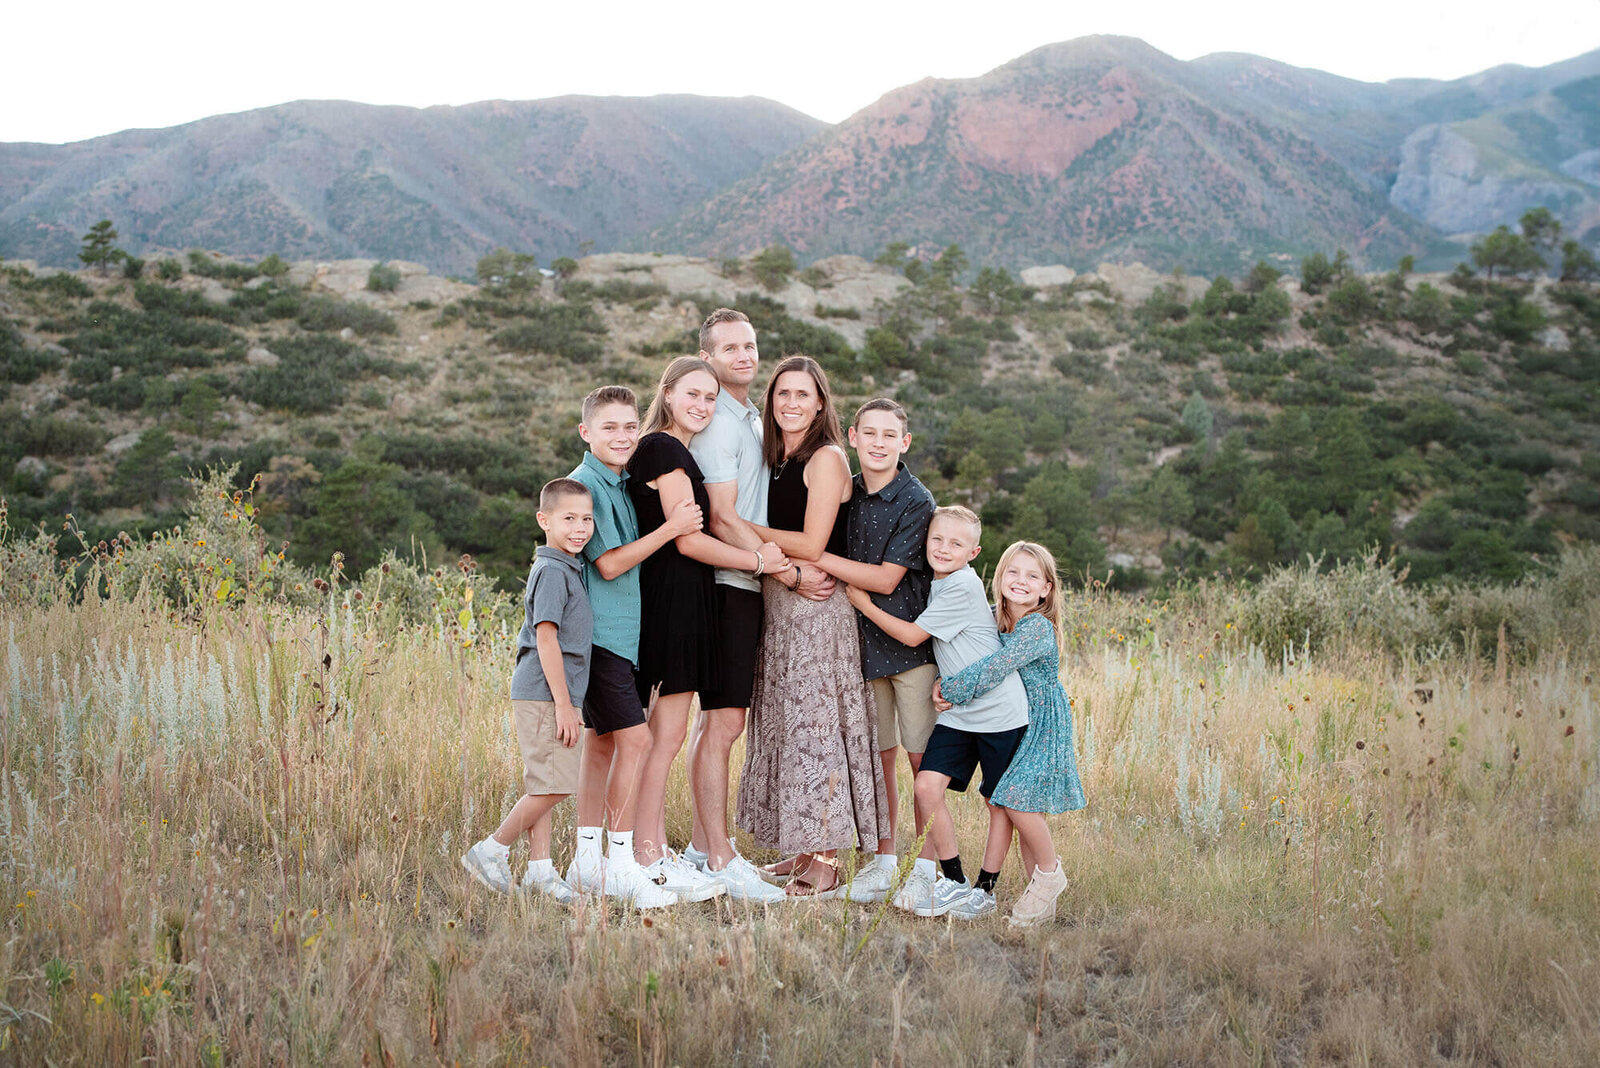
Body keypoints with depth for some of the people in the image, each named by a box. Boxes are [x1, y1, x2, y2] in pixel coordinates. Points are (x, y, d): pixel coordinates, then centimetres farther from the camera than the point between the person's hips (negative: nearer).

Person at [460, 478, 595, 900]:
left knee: (543, 786, 10)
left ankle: (540, 868, 13)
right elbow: (546, 638, -18)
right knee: (554, 784, -10)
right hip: (544, 695, -10)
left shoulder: (568, 569, 17)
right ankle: (491, 850, 0)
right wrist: (564, 704, -19)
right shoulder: (552, 572, -13)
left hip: (550, 696, 10)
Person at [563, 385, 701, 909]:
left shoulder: (622, 483, 15)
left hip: (620, 630, 10)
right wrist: (672, 527, -15)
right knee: (634, 737, -13)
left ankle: (588, 860, 17)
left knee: (602, 741, 11)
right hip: (598, 629, -9)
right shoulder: (585, 484, -13)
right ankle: (621, 865, -10)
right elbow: (610, 563, -16)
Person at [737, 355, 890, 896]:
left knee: (815, 726, -7)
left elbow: (811, 544, -14)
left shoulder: (827, 458, -8)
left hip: (817, 608, -8)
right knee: (786, 727, 9)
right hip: (778, 609, 8)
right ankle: (803, 854, 17)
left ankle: (826, 865, -2)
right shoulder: (776, 461, 16)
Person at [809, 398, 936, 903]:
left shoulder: (916, 501, -11)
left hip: (913, 642, -5)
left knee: (923, 761, -2)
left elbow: (886, 579, -16)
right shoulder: (847, 494, 7)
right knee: (878, 757, 9)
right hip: (865, 643, 5)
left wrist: (815, 558, -17)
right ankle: (883, 860, 21)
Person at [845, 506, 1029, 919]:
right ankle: (947, 879, 0)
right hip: (955, 710, 7)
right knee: (927, 785, -9)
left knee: (1000, 805, 3)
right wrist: (942, 684, 7)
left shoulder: (964, 586, -17)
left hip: (999, 711, -7)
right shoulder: (937, 586, 9)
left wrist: (864, 604, -4)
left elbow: (913, 635, -12)